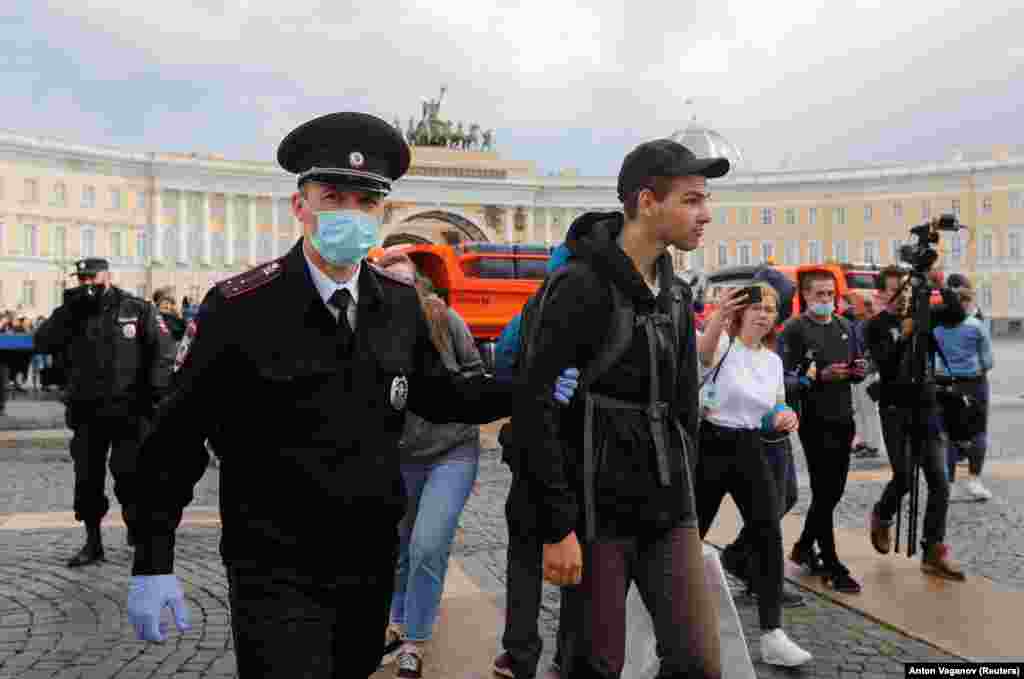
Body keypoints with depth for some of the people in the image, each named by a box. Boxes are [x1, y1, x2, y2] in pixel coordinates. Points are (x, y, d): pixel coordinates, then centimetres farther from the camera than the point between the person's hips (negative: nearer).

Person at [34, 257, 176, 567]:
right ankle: (92, 541, 20)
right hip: (86, 411, 4)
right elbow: (43, 343, -2)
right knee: (87, 478, 7)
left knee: (130, 474, -6)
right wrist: (68, 309, -10)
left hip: (129, 410, -4)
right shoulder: (72, 312, 11)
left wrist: (155, 389, -14)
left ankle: (139, 531, 15)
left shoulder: (137, 309, 1)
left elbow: (163, 350, -2)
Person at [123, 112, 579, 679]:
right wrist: (152, 562, -11)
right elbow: (176, 436, -10)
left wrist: (525, 391, 0)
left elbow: (433, 393, 12)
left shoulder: (400, 304, -1)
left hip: (371, 562, 5)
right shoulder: (239, 307, -15)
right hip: (276, 574, -5)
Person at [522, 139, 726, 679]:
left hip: (671, 513, 7)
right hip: (599, 513, -6)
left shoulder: (676, 294, 10)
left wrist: (684, 498, 16)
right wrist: (558, 527, -19)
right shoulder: (582, 285, -14)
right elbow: (537, 410, -18)